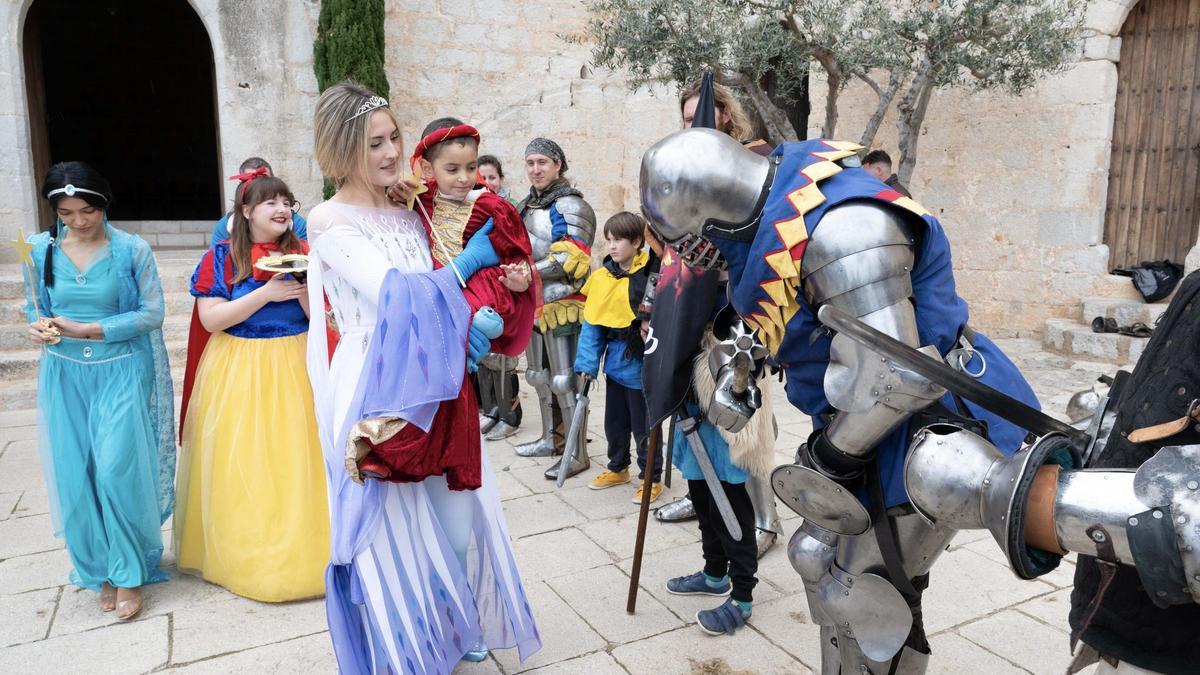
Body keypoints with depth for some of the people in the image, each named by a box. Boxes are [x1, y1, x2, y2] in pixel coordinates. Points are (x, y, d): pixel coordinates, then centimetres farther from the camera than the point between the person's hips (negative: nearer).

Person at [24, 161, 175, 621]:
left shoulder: (132, 250, -7)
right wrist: (40, 325, -10)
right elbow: (34, 304, 14)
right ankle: (101, 569, 23)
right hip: (65, 375, 3)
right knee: (76, 476, 4)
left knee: (118, 471, -8)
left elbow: (152, 312, -8)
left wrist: (88, 330, -17)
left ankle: (130, 574, 10)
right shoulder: (41, 249, 2)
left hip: (120, 373, -3)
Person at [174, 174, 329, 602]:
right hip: (238, 371, -1)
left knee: (294, 458, 5)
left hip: (294, 367, 1)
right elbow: (211, 319, -11)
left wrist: (302, 282, -19)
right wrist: (266, 293, -17)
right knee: (241, 465, 5)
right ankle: (243, 553, 22)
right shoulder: (221, 257, -2)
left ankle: (300, 546, 21)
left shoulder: (302, 253, 2)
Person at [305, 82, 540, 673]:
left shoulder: (409, 214, 11)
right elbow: (393, 295, -20)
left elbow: (444, 291, 10)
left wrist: (481, 319, -12)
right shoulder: (329, 221, -8)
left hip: (433, 386, 6)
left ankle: (453, 627, 38)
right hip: (377, 395, -6)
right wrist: (467, 263, -9)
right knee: (395, 524, 6)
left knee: (453, 510, 14)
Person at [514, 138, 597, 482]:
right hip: (534, 304, 9)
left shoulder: (569, 205, -10)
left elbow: (570, 260, -21)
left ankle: (578, 454, 5)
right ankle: (552, 438, 33)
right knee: (540, 376, 18)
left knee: (566, 381, -5)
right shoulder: (526, 206, 16)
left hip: (563, 304, -9)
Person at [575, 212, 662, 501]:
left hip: (641, 365, -6)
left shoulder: (653, 274, -16)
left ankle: (651, 477, 27)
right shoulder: (603, 276, 0)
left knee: (643, 425, 9)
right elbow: (592, 323, 0)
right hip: (615, 363, 6)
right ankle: (617, 468, 41)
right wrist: (587, 363, -3)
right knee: (614, 421, 21)